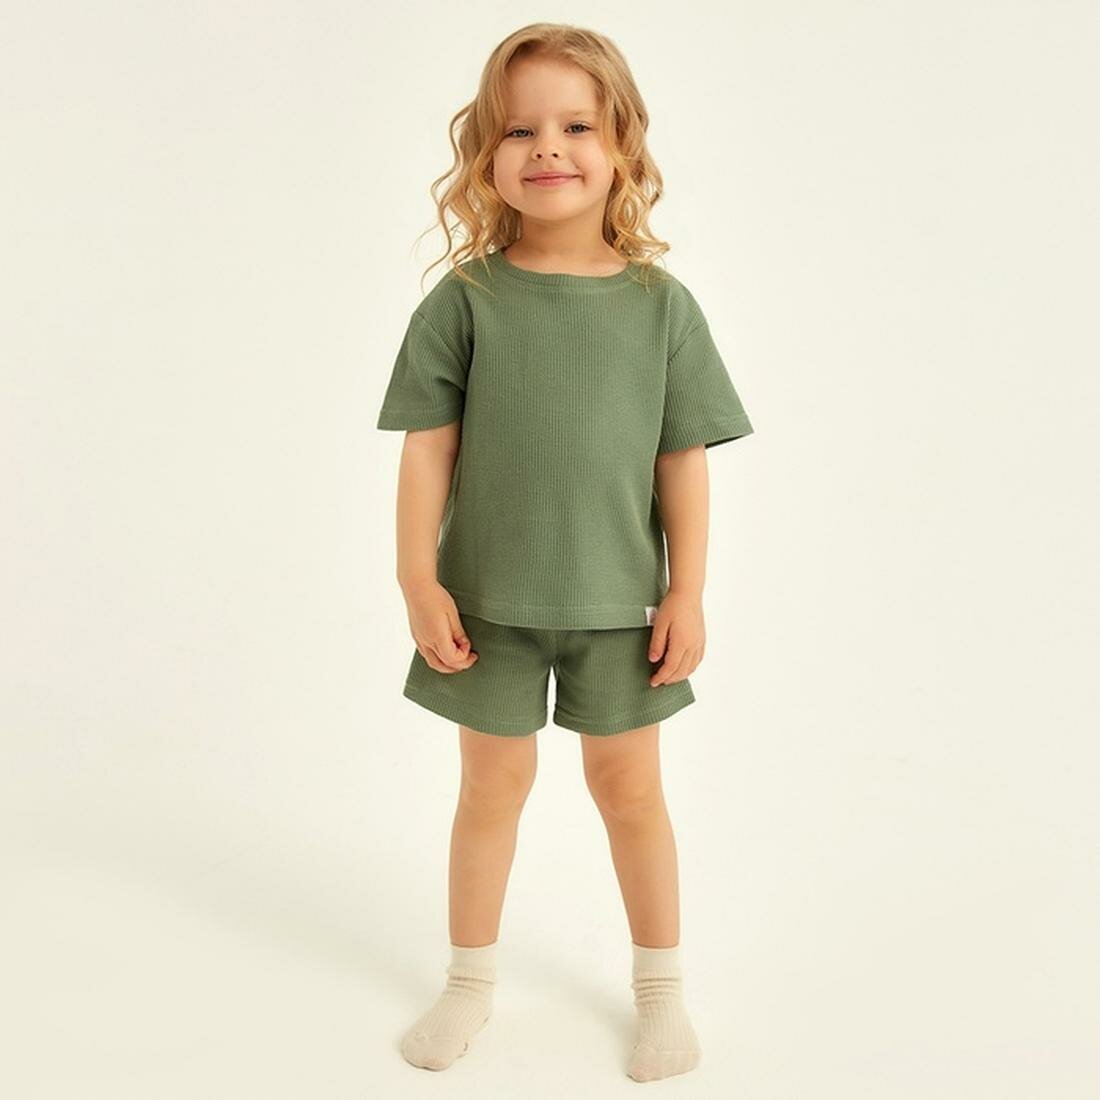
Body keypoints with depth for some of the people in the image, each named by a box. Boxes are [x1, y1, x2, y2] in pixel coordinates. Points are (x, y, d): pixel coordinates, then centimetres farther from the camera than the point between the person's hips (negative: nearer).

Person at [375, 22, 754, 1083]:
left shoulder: (661, 304, -4)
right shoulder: (464, 300, -6)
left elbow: (684, 460, -2)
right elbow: (428, 447, -5)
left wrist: (686, 592, -3)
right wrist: (418, 580, -7)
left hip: (619, 599, 1)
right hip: (490, 597, 0)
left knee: (628, 784, 13)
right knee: (493, 782, 13)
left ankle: (661, 985, 33)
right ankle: (471, 979, 34)